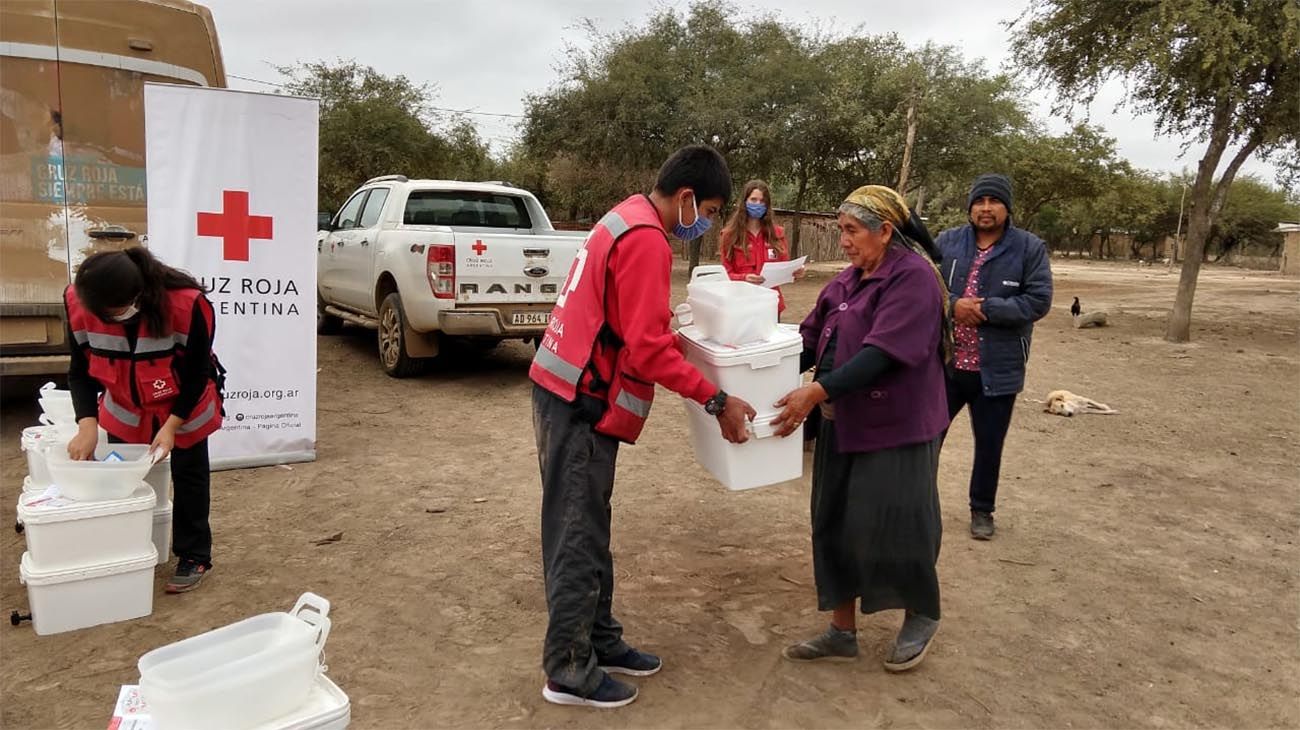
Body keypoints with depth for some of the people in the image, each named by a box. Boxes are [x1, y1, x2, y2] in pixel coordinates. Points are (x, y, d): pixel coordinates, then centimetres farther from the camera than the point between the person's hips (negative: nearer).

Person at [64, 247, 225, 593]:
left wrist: (171, 426, -25)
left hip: (185, 408, -3)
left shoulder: (187, 304, -36)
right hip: (125, 410, 4)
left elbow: (197, 373, -22)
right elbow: (80, 369, -13)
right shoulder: (79, 301, -25)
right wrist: (87, 424, -25)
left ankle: (195, 557, 21)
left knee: (189, 477, 7)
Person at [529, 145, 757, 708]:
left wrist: (676, 333, 13)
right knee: (578, 537, -1)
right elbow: (648, 348, -22)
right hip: (582, 405, -10)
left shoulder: (627, 219, 14)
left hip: (572, 393, 10)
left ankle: (600, 640, 29)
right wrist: (716, 400, -17)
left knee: (589, 530, 16)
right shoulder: (646, 241, -18)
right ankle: (569, 671, 11)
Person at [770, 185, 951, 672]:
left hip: (896, 428, -8)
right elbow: (811, 340, 8)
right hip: (844, 423, 8)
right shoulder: (847, 282, 10)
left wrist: (819, 391, -33)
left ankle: (922, 617, 32)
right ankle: (842, 631, 26)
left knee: (894, 525, 4)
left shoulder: (913, 278, -15)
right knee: (834, 523, 11)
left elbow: (882, 353, -25)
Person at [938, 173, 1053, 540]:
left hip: (997, 369, -1)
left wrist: (984, 308, -19)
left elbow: (1039, 301, -11)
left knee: (989, 445, 14)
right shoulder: (947, 242, 0)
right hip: (944, 364, 1)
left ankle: (982, 510, 33)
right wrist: (953, 305, -20)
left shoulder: (1030, 248, -5)